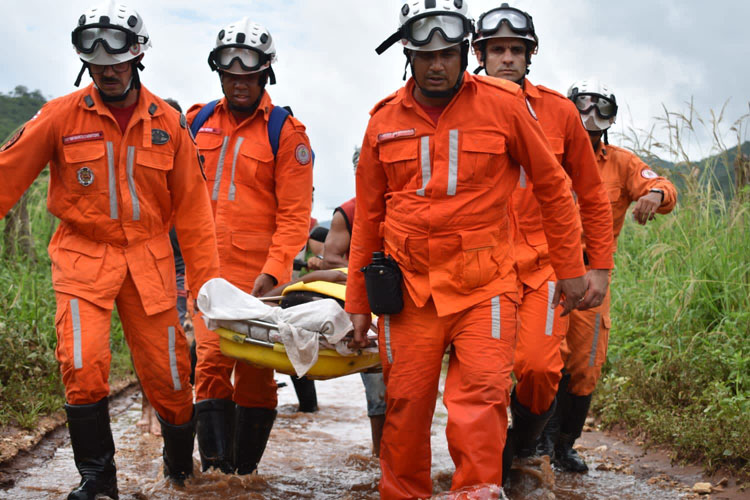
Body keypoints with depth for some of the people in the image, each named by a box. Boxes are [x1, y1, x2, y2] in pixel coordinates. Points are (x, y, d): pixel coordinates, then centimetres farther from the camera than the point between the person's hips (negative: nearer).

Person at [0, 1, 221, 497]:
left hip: (149, 260, 2)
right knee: (84, 366, -17)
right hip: (83, 256, -1)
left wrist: (207, 279, 3)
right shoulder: (61, 116, -4)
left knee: (167, 374, 6)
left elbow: (192, 206, 5)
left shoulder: (168, 122, 2)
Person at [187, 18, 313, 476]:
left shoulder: (286, 133, 0)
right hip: (206, 267, 3)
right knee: (212, 363, -5)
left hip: (259, 272, -3)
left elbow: (295, 214, -4)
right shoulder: (197, 122, 12)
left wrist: (273, 270, -15)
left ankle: (245, 470, 11)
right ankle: (214, 468, -2)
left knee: (255, 372, 1)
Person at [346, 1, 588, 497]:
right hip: (409, 290, 3)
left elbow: (552, 186, 8)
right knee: (406, 409, 8)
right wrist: (358, 302, 14)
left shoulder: (504, 104, -1)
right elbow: (368, 217, 14)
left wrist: (571, 268, 9)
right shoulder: (386, 120, 7)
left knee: (479, 405, -13)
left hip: (484, 289, -2)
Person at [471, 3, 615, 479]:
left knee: (535, 365, -16)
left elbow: (592, 195, 10)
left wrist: (601, 267, 7)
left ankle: (526, 439, 16)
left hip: (546, 262, -1)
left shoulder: (559, 110, 3)